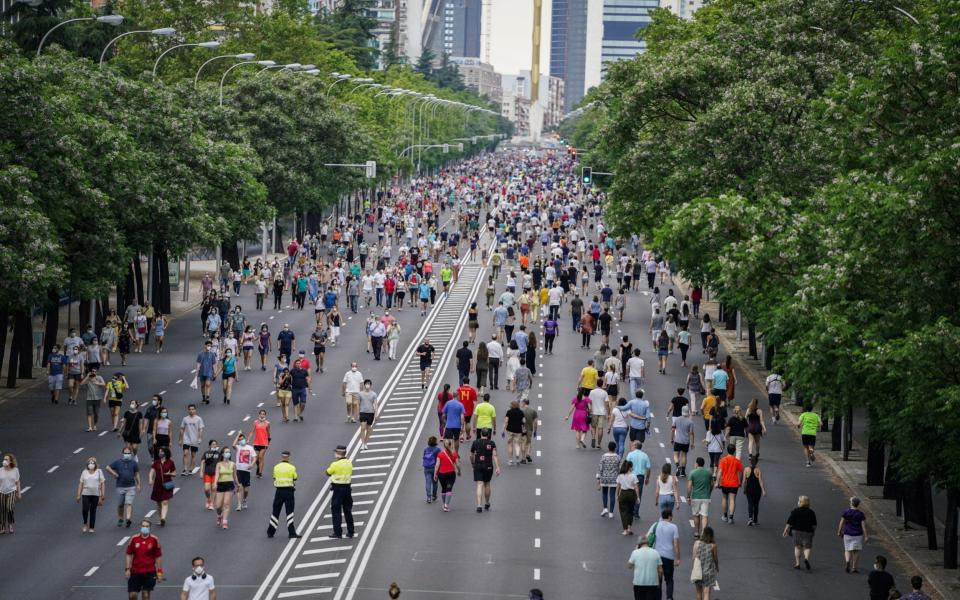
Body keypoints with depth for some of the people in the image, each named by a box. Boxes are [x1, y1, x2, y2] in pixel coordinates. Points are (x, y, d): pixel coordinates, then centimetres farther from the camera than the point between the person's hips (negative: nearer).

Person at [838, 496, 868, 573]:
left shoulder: (846, 512, -4)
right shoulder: (861, 514, -6)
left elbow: (841, 523, 0)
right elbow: (863, 525, -6)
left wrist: (839, 532, 12)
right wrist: (865, 536, -2)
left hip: (847, 534, 1)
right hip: (858, 535, -1)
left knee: (847, 550, 10)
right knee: (856, 551, 9)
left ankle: (847, 561, -18)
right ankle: (854, 567, 11)